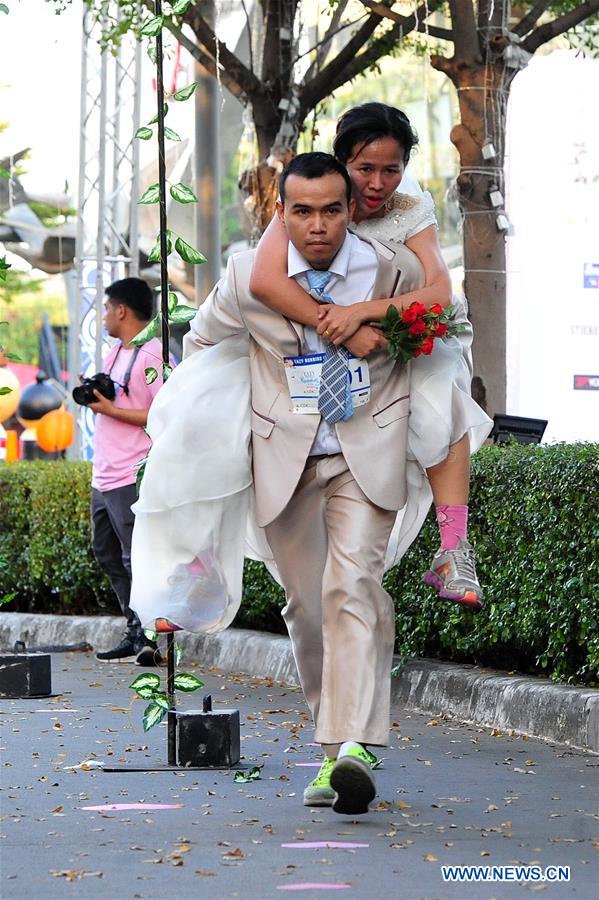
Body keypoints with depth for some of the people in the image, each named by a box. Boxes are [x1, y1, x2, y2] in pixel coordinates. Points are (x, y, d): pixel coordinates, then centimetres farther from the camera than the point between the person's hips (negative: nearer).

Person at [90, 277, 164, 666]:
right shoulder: (115, 353, 18)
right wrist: (94, 397, 9)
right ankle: (136, 634, 17)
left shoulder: (152, 355, -12)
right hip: (103, 475, 10)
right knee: (109, 555, 13)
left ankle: (145, 638, -9)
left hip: (132, 478, -10)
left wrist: (111, 409, -17)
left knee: (136, 560, -10)